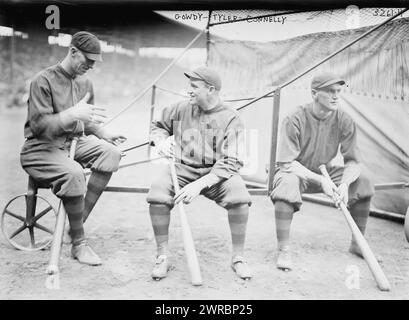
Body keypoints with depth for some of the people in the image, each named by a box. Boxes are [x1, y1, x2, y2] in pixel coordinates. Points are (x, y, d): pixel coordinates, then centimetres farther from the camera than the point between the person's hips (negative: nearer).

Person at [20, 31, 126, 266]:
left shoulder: (85, 82, 10)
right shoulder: (44, 80, -13)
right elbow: (39, 125, -21)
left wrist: (104, 134, -1)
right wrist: (72, 114, -34)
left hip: (74, 142, 7)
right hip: (41, 148, -7)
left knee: (111, 153, -20)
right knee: (73, 173, -35)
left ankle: (80, 221, -16)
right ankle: (79, 244, -20)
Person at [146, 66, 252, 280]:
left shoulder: (231, 119, -7)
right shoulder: (181, 109, 5)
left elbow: (230, 163, -15)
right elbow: (157, 126, 25)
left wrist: (200, 184, -27)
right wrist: (160, 140, -1)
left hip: (216, 172, -2)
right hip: (182, 168, 2)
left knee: (239, 195, -31)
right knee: (157, 193, -27)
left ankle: (238, 257, -9)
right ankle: (162, 256, -8)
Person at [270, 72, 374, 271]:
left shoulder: (345, 122, -11)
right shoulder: (295, 120, -23)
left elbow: (352, 162, -8)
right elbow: (286, 164, -25)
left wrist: (344, 184, -30)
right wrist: (320, 181, -33)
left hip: (325, 172, 5)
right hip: (295, 172, -4)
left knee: (363, 182, -14)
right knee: (287, 182, -38)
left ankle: (357, 244, 3)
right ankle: (283, 250, -27)